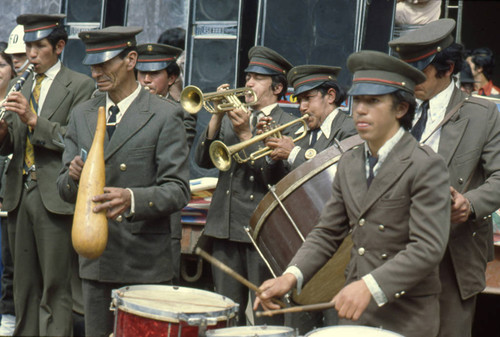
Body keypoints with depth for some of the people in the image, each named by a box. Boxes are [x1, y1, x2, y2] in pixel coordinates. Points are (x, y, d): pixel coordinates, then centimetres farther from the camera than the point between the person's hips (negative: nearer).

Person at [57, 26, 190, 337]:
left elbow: (177, 191, -11)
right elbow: (65, 189, 12)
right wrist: (74, 177, -12)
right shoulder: (82, 115, 12)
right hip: (95, 261, 5)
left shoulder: (165, 116, -5)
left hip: (146, 264, -5)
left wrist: (132, 198, -29)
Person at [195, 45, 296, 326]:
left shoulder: (289, 125, -2)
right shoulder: (231, 119, 14)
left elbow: (274, 175, -15)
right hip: (226, 227, 5)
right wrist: (217, 117, -7)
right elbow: (204, 160, 3)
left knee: (266, 315, -1)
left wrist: (246, 134, -19)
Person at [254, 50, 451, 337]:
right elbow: (327, 233, 12)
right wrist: (291, 276, -6)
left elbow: (428, 249, -20)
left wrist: (370, 286, -31)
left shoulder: (426, 166, -12)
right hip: (354, 308, 6)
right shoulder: (349, 163, 10)